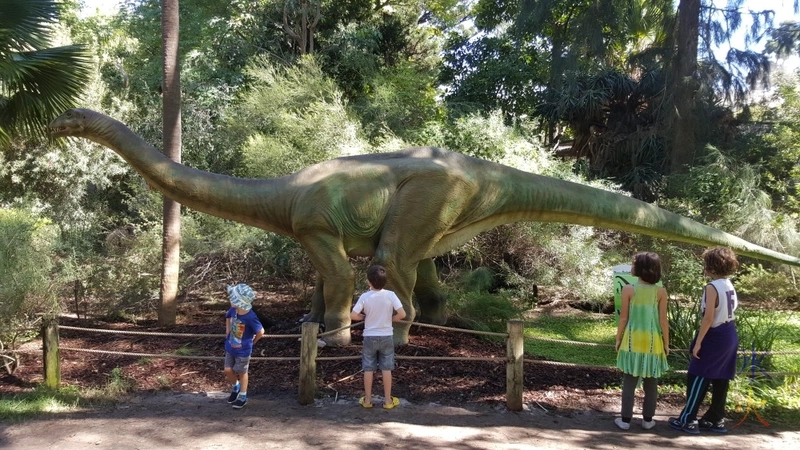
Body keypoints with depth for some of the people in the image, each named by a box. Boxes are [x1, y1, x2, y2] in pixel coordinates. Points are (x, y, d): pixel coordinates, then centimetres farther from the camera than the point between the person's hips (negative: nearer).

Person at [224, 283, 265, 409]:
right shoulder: (233, 310, -15)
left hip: (243, 351, -5)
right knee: (228, 371, 14)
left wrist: (251, 342, -3)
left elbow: (260, 332, -18)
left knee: (242, 373, 12)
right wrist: (227, 333, 6)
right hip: (230, 348, 5)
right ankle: (236, 387, 43)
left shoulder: (250, 317, -32)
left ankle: (243, 396, 33)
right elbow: (228, 317, 11)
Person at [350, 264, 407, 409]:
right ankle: (388, 400, 16)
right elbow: (402, 314, -17)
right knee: (386, 369, 10)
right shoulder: (390, 295, -14)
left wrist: (365, 317, 4)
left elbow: (353, 316, -14)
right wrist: (391, 318, 2)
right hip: (386, 337, 0)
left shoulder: (365, 297, -14)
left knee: (368, 369, 11)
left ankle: (367, 399, 19)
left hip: (369, 337, 0)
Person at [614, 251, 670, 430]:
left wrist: (618, 339, 6)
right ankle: (648, 419, 19)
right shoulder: (661, 291, -5)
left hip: (632, 340, -1)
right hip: (653, 341, 1)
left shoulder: (628, 290, -9)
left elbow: (624, 318, -6)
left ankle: (625, 419, 10)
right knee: (651, 383, 12)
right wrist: (666, 343, 6)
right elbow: (663, 320, -4)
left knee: (629, 382, 6)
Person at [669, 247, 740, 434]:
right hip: (729, 336, 9)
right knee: (721, 380, 14)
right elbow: (730, 311, 12)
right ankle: (716, 419, 22)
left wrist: (698, 342, -18)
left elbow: (709, 317, -23)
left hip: (715, 337, -9)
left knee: (697, 378, -1)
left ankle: (688, 420, 3)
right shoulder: (729, 285, 8)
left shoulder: (712, 287, -19)